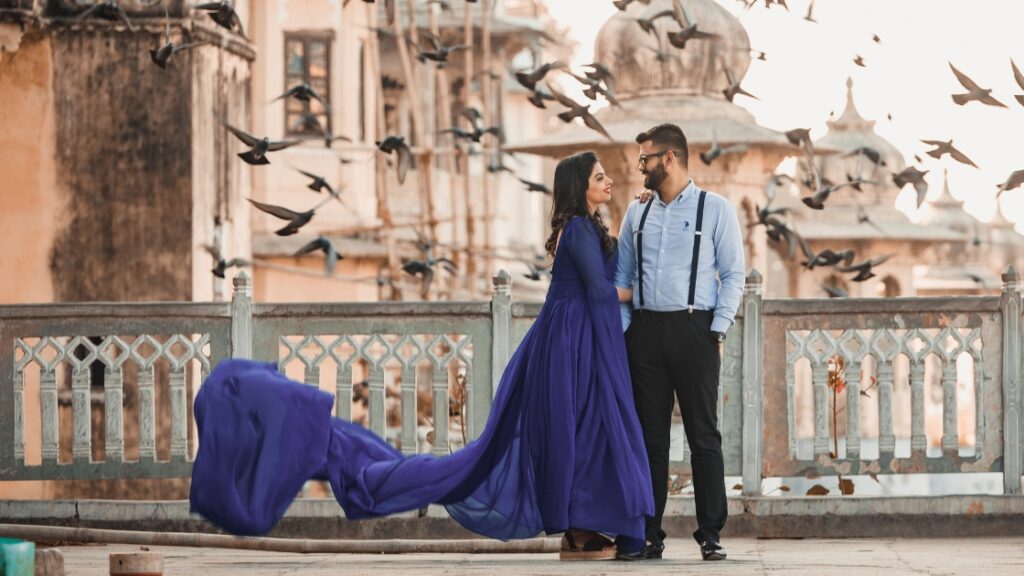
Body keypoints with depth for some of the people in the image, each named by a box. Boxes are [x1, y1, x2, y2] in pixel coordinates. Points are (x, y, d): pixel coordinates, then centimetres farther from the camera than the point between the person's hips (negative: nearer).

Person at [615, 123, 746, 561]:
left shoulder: (715, 209, 2)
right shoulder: (637, 213, 14)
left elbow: (733, 275, 0)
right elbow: (621, 277, 17)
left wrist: (717, 331, -8)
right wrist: (622, 326, 4)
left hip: (693, 329, -4)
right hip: (645, 330, 4)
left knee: (703, 435, -3)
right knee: (650, 437, 4)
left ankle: (711, 535, -1)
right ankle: (649, 533, 8)